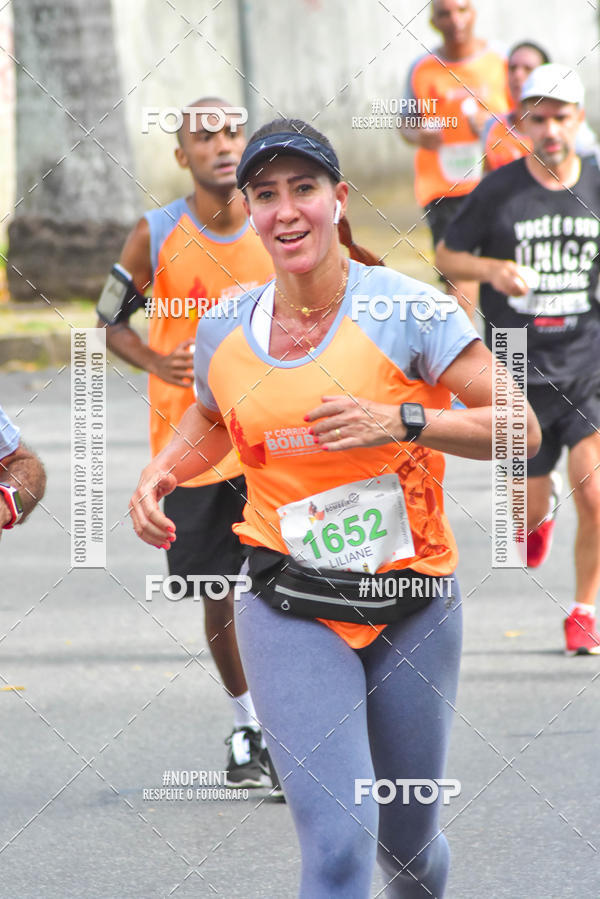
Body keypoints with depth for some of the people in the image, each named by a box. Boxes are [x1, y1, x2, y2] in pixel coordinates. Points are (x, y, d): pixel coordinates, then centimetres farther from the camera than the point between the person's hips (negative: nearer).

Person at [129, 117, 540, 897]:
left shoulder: (406, 309, -9)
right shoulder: (225, 334, 2)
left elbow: (520, 427, -12)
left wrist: (400, 421, -24)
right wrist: (161, 471, 5)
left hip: (412, 607, 0)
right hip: (292, 616, 0)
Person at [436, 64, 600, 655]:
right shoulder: (498, 191, -4)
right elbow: (446, 256, 4)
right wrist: (492, 269, -14)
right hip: (520, 370, 0)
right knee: (528, 506, 9)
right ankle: (538, 515, 49)